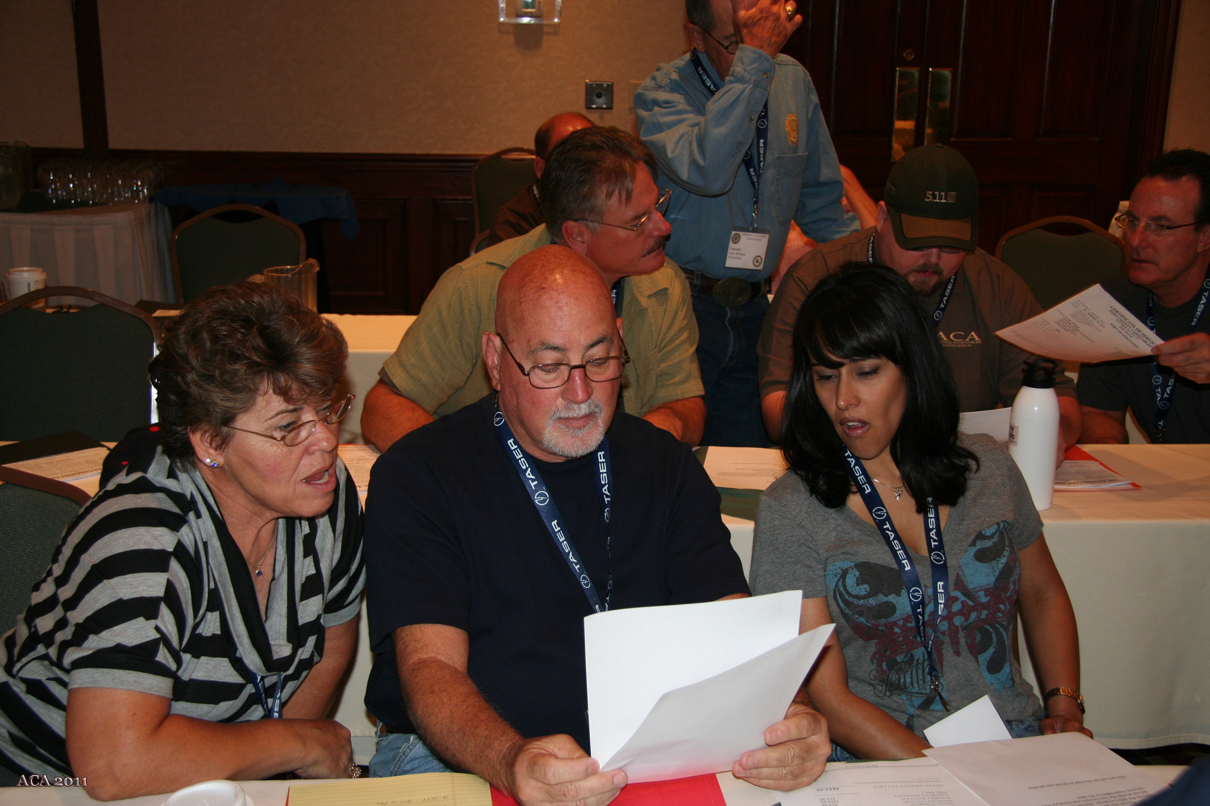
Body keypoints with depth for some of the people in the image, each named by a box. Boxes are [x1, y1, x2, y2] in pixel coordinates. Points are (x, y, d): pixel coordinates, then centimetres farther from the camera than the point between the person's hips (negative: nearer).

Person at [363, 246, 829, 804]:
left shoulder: (665, 465, 8)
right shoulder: (416, 475, -4)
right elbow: (430, 668, -14)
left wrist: (780, 719, -24)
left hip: (643, 753, 2)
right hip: (461, 754, -1)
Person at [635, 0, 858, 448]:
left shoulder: (793, 81, 8)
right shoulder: (663, 92, -9)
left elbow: (821, 201, 18)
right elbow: (707, 171, -32)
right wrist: (754, 57, -28)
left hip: (753, 310, 5)